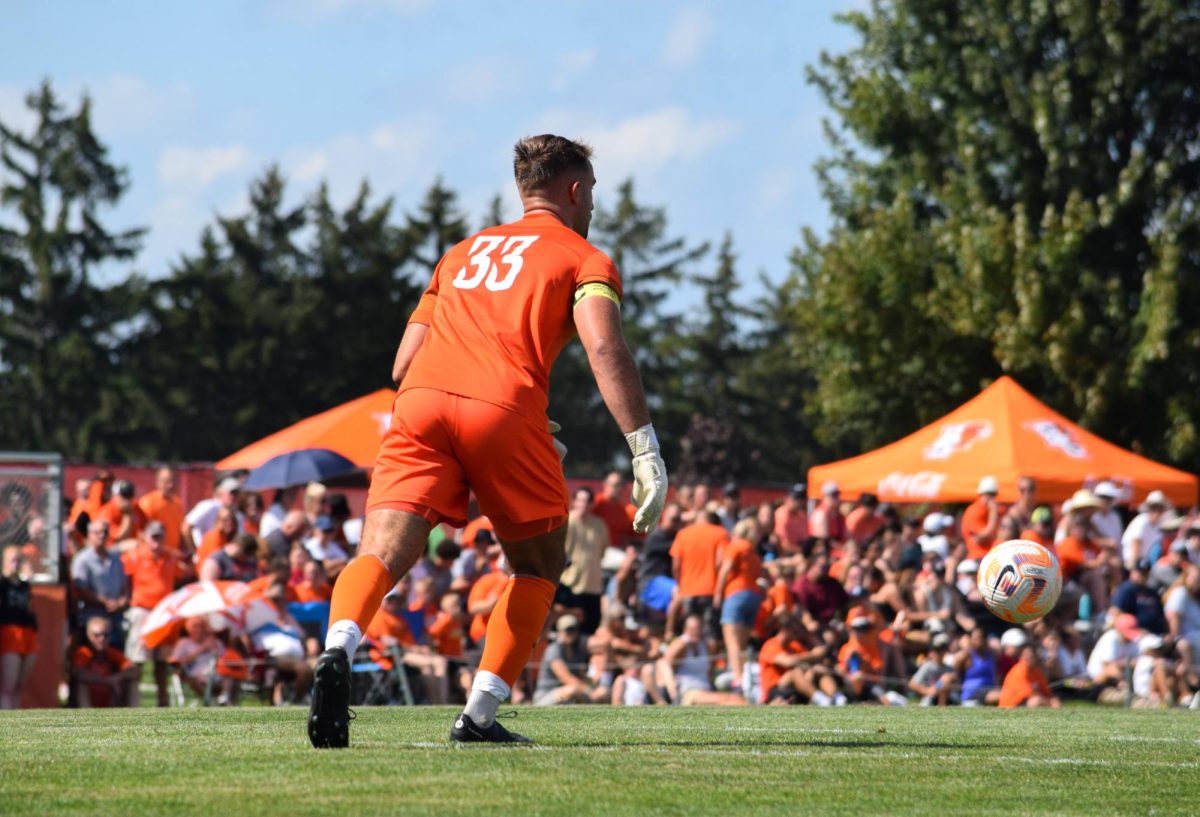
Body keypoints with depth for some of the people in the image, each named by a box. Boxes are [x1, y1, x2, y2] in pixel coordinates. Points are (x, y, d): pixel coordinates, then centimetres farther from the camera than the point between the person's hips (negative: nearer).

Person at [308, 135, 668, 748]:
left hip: (421, 400, 3)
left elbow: (403, 365, 28)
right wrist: (646, 452, -7)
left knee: (382, 553, -11)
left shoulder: (462, 252, 32)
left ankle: (338, 649, -42)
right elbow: (604, 348, -3)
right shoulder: (585, 259, 17)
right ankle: (479, 715, 7)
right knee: (538, 567, 17)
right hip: (504, 408, -3)